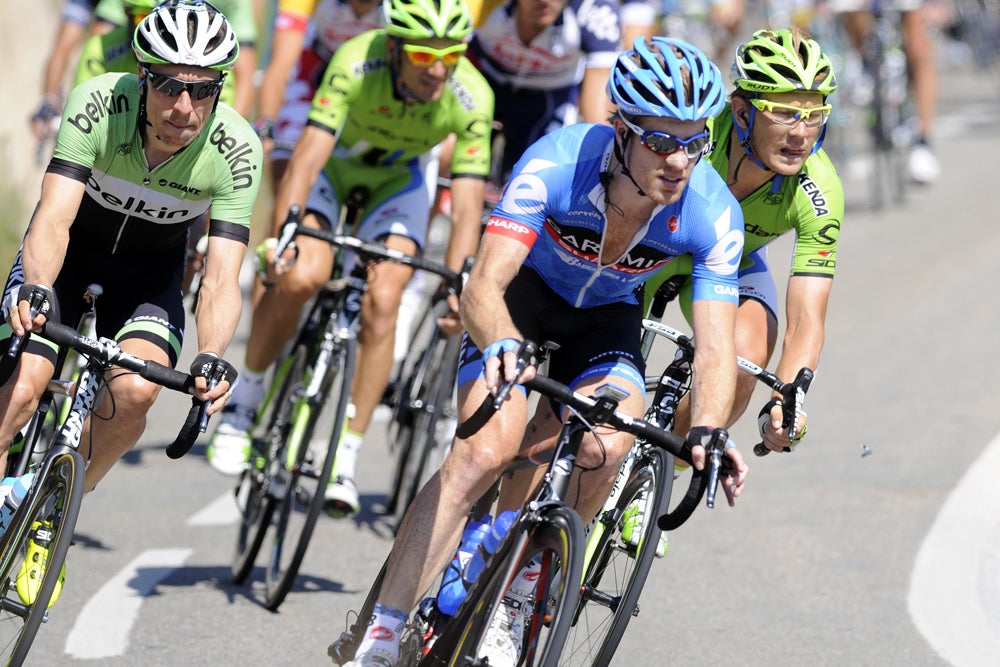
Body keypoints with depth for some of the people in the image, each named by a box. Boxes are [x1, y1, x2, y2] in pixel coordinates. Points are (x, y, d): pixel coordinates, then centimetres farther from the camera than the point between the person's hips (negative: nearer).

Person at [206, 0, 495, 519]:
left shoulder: (472, 98, -30)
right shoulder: (357, 63, -36)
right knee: (302, 277, -25)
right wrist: (281, 238, -53)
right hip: (334, 162, -1)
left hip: (400, 177, 1)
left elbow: (466, 207, -29)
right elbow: (308, 155, -41)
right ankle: (245, 395, 0)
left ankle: (345, 456, -9)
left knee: (382, 300, -19)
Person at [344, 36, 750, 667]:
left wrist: (706, 433, -51)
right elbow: (483, 287, -40)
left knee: (604, 449, -27)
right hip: (525, 290, -2)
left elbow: (716, 348, -31)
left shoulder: (714, 214, -29)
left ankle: (508, 613, -5)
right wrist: (500, 345, -63)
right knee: (486, 450, -25)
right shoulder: (557, 163, -35)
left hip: (606, 316, 2)